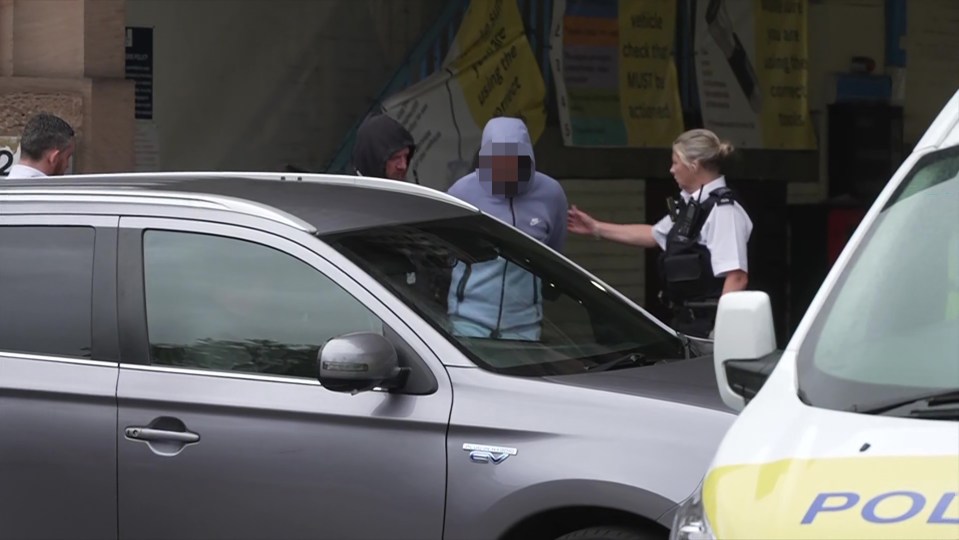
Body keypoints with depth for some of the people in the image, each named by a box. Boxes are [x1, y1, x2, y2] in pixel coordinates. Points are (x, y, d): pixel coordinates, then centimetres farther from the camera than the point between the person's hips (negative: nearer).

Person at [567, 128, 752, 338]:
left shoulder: (723, 211, -17)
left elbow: (737, 277, -23)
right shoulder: (691, 205, 14)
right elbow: (653, 234, 30)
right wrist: (596, 227, 34)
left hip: (708, 325, -10)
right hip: (686, 321, 10)